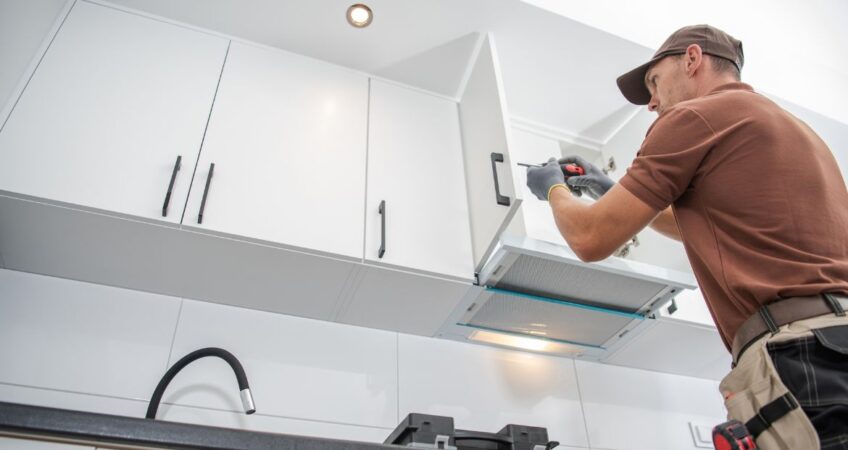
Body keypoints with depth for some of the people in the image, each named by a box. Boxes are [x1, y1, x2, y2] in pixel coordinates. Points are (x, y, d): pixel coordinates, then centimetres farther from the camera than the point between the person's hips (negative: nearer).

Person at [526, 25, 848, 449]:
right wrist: (614, 191, 36)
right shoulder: (794, 126, 24)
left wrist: (555, 188, 18)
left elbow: (591, 238, -3)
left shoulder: (694, 116, -3)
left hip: (800, 356, -9)